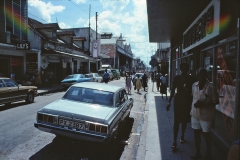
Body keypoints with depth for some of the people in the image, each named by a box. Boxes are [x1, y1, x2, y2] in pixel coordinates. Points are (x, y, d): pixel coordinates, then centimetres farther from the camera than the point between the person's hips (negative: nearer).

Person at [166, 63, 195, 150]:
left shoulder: (191, 78, 1)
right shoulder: (177, 78, -1)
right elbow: (173, 90, -1)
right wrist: (169, 101, -5)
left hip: (187, 101, 2)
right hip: (178, 100, -2)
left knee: (184, 120, 15)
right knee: (176, 121, -3)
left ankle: (182, 136, 35)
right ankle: (174, 141, 0)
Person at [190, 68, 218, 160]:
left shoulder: (211, 87, -14)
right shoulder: (194, 85, 2)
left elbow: (215, 101, -9)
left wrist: (203, 104, -22)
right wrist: (191, 110, 9)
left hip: (206, 115, -4)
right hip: (195, 114, 5)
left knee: (206, 134, 12)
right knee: (196, 133, 14)